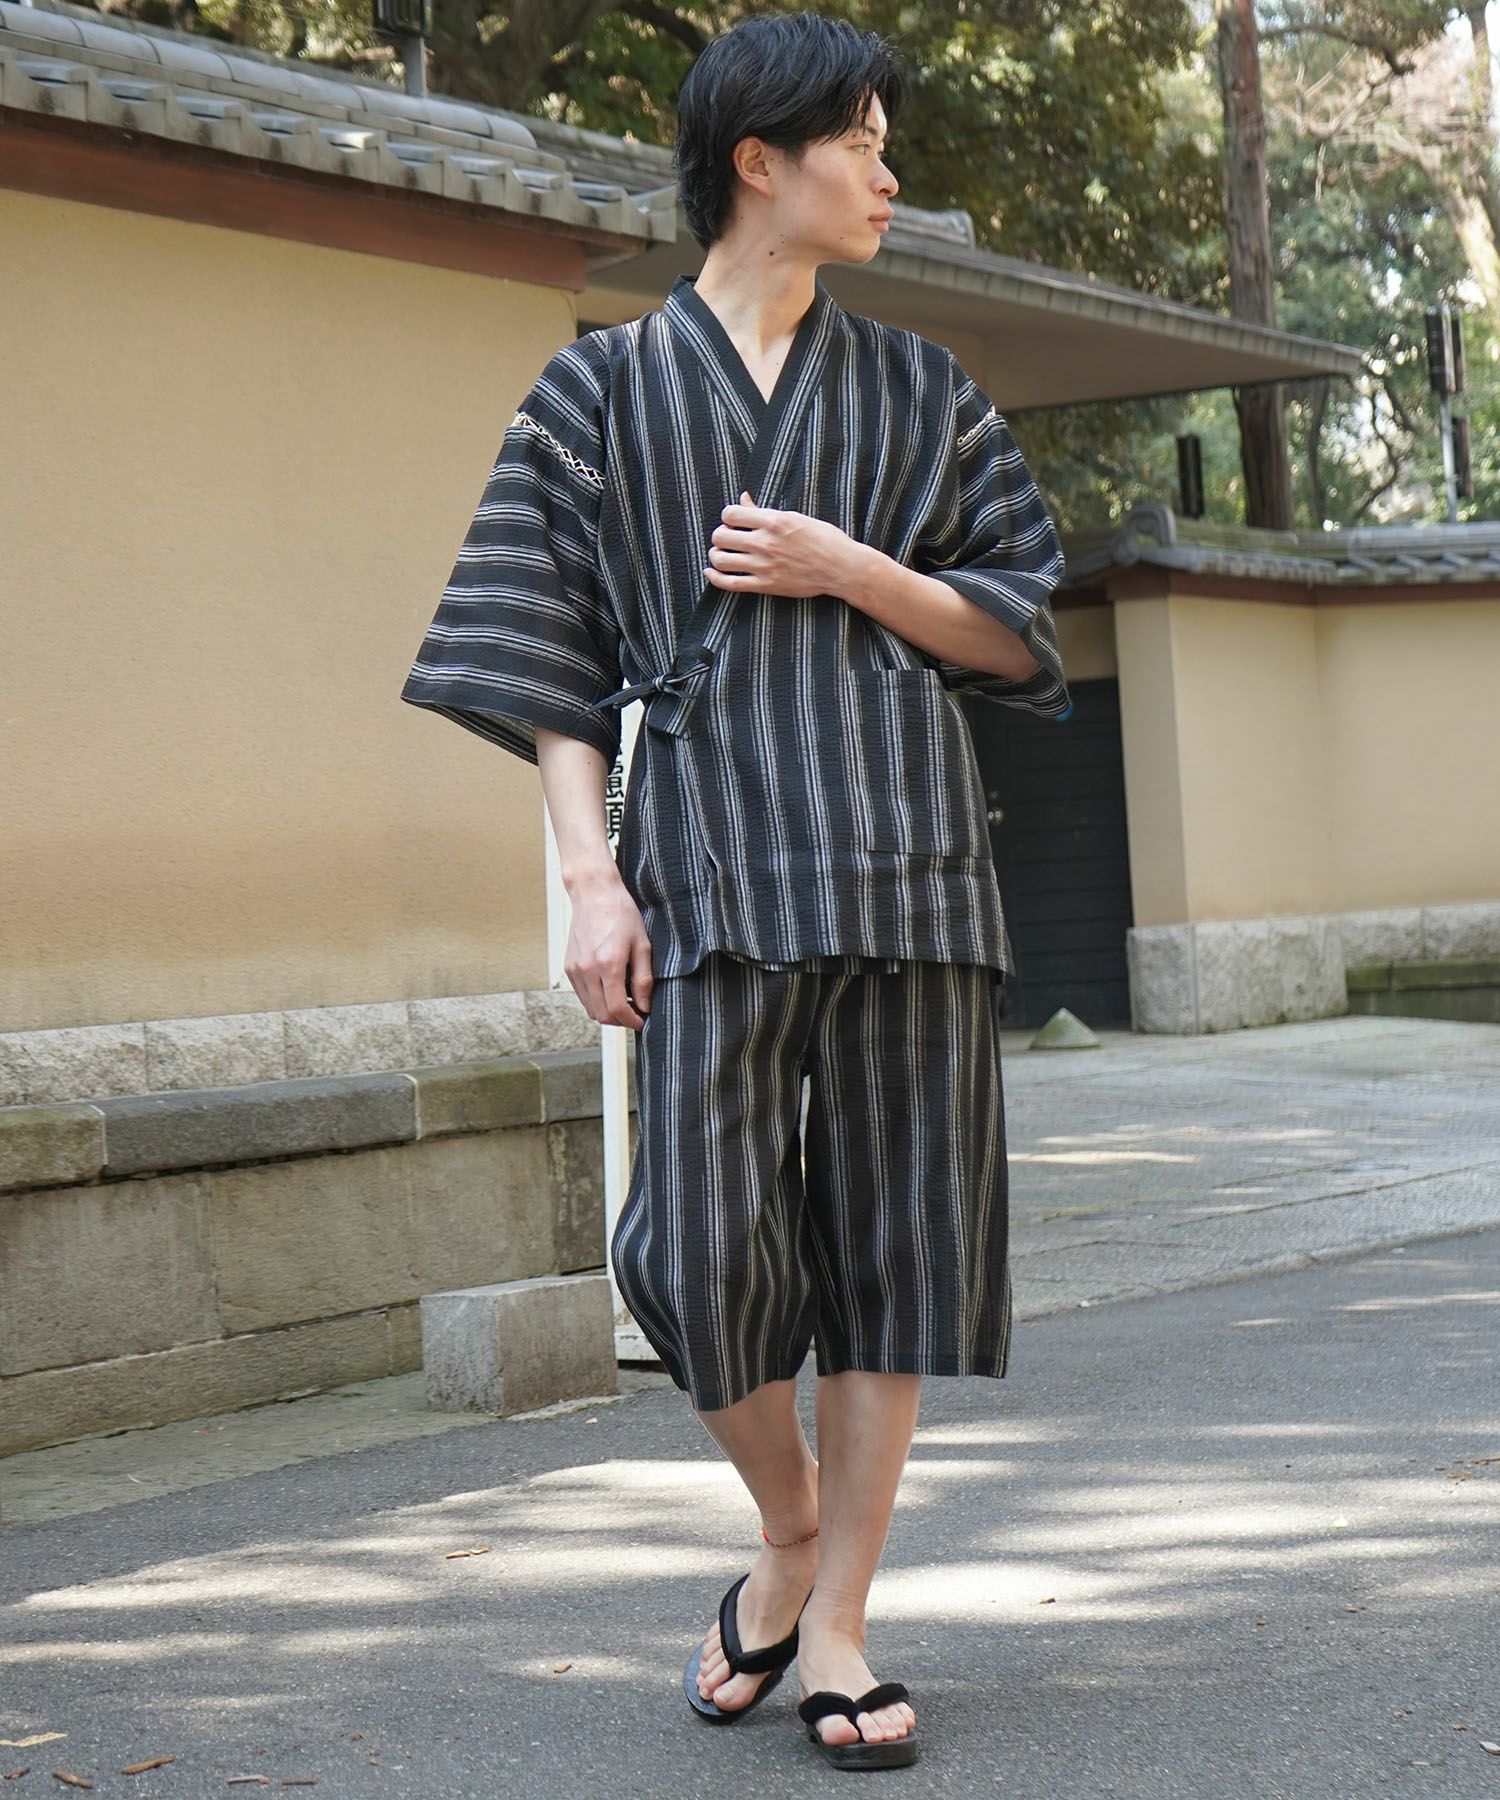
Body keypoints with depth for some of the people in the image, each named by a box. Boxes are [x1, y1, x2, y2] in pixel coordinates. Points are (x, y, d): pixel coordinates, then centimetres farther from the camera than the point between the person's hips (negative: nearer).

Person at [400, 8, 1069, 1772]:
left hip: (903, 854, 2)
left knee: (890, 1233, 0)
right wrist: (590, 877, -9)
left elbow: (1018, 631, 12)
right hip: (713, 857, -2)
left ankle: (834, 1622, 11)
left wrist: (849, 568, -5)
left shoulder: (917, 388, 14)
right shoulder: (604, 389, 7)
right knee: (704, 1249, -8)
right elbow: (548, 656, 2)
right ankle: (788, 1539, 20)